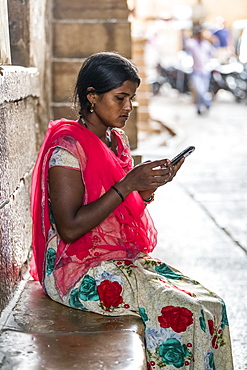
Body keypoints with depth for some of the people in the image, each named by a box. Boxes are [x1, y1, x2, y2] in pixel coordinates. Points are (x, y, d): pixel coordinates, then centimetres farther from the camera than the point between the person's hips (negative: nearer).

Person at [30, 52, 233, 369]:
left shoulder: (115, 140, 12)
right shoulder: (67, 145, -15)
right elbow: (69, 228, -22)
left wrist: (151, 185, -4)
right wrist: (128, 184, -22)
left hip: (124, 257, 8)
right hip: (79, 269, -8)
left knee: (212, 307, -8)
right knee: (180, 312, -22)